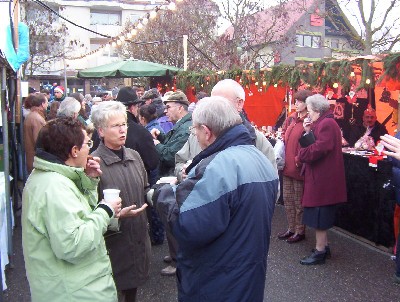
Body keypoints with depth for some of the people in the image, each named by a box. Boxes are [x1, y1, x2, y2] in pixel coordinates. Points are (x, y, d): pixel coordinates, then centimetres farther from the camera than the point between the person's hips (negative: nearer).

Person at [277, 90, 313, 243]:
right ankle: (291, 228, 30)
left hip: (299, 167, -8)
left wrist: (299, 161, -19)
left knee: (298, 202, 5)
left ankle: (300, 231, 20)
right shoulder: (291, 119, 11)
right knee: (288, 199, 16)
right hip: (288, 166, 8)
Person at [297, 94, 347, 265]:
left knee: (319, 217, -2)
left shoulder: (327, 124, -17)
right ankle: (324, 246, 28)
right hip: (320, 176, 10)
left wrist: (301, 155, -11)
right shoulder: (322, 123, 16)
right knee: (321, 215, 17)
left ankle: (319, 252, 6)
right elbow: (313, 144, 13)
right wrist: (308, 132, -1)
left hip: (323, 178, -10)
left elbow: (319, 149, -26)